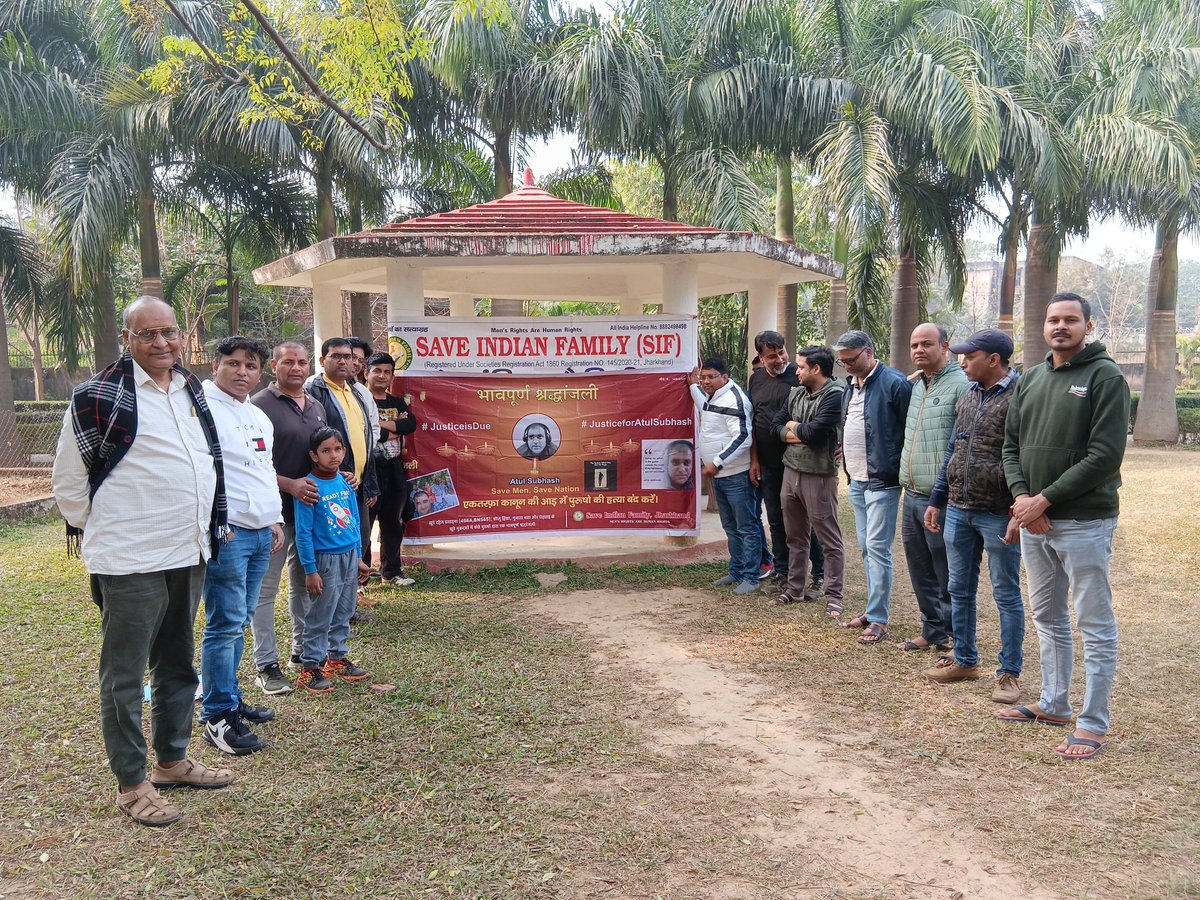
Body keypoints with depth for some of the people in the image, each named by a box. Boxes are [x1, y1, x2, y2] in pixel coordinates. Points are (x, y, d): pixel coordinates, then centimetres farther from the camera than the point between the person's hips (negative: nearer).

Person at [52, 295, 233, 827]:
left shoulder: (192, 390, 10)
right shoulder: (99, 396, -11)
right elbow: (68, 479, -4)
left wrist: (215, 523, 18)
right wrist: (95, 534, 1)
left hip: (188, 555, 7)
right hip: (130, 563, -7)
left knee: (177, 664, 18)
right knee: (125, 674, 4)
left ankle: (172, 760, 33)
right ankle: (131, 784, 16)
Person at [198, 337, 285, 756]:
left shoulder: (259, 417, 19)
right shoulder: (202, 407, -10)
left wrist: (274, 520, 24)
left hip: (260, 532, 9)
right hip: (226, 532, -9)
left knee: (239, 622, 14)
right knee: (225, 625, -7)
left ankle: (230, 699, 24)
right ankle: (218, 717, 0)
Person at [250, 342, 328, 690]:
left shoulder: (316, 407, 15)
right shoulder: (261, 405, -9)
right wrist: (288, 484, -20)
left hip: (311, 508, 7)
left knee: (305, 583, 17)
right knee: (265, 589, 0)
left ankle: (303, 649, 30)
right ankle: (266, 665, 6)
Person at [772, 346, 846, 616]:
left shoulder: (835, 394, -14)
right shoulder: (796, 393, 11)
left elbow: (815, 432, -23)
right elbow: (777, 427, 8)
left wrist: (794, 427, -3)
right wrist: (800, 434, -10)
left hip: (819, 476, -8)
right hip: (790, 471, 8)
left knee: (829, 540, 2)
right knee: (796, 536, 17)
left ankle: (833, 596, 9)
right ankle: (794, 588, 28)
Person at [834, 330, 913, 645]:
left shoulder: (893, 383, -14)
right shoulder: (850, 386, 13)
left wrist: (901, 470, -14)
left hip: (882, 481, -9)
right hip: (857, 481, 9)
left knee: (877, 549, -7)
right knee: (866, 549, 14)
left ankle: (878, 620, -1)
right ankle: (873, 609, 24)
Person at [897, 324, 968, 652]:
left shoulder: (961, 384, -12)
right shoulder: (913, 385, 14)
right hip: (911, 495, 8)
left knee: (947, 575, 2)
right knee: (920, 570, 16)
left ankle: (953, 635, 15)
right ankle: (932, 629, 29)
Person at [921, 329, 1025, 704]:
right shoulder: (968, 397, 12)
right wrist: (936, 501, 17)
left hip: (998, 515, -7)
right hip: (958, 511, 8)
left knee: (1007, 595, 4)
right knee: (960, 591, 15)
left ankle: (1010, 673, 14)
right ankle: (964, 660, 29)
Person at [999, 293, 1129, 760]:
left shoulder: (1105, 377, -9)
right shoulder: (1031, 379, 11)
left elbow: (1105, 456, -16)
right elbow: (1011, 445, 12)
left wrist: (1045, 500, -16)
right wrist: (1021, 496, -5)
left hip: (1084, 524, -7)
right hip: (1033, 522, 7)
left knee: (1095, 627, 1)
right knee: (1047, 618, 17)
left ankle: (1093, 725, 9)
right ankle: (1054, 704, 31)